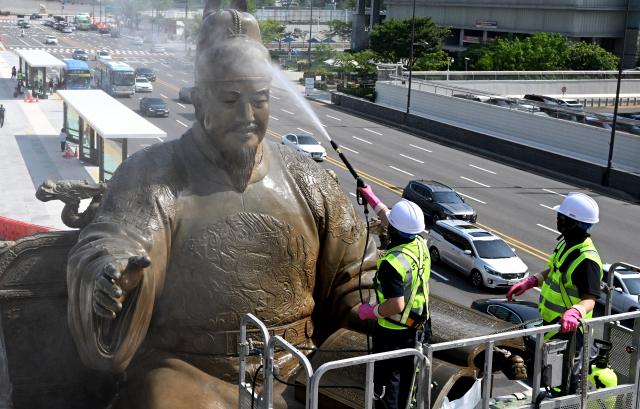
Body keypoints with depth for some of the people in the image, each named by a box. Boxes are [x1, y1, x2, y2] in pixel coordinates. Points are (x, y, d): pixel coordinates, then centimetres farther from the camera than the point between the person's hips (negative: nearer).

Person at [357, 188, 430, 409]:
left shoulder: (393, 262, -31)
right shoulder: (420, 244, -7)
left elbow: (396, 305, -33)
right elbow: (389, 219, 11)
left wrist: (370, 311, -16)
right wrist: (370, 197, 18)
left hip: (392, 330, -8)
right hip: (416, 325, 8)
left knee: (387, 377, 6)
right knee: (406, 373, 24)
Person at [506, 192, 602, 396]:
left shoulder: (587, 259, -27)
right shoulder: (566, 243, 5)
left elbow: (590, 298, -32)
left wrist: (574, 311, -51)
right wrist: (529, 283, 10)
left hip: (568, 329, -10)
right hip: (552, 323, 10)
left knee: (565, 382, 0)